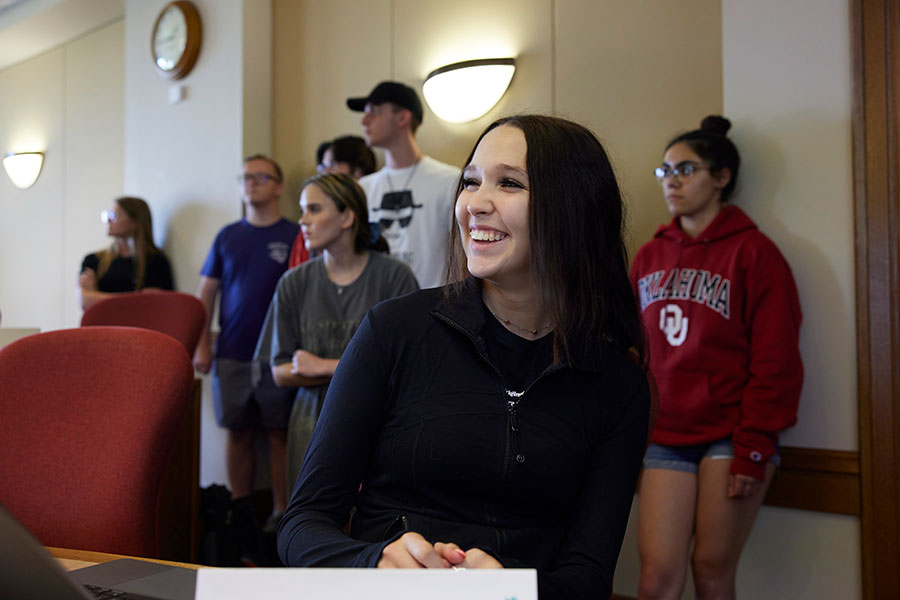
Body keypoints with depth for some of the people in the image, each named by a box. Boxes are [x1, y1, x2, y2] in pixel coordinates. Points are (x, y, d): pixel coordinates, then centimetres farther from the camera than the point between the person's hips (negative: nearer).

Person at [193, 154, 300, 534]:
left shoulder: (294, 236, 2)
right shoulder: (227, 237, 11)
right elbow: (206, 293, 12)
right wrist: (202, 346, 4)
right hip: (232, 355, 3)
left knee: (279, 433, 0)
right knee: (238, 432, 7)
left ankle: (281, 511, 8)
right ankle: (240, 510, 17)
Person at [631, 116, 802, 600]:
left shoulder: (752, 251, -3)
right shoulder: (650, 256, 12)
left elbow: (775, 363, -7)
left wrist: (753, 450, -11)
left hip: (729, 436, -4)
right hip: (665, 440, 4)